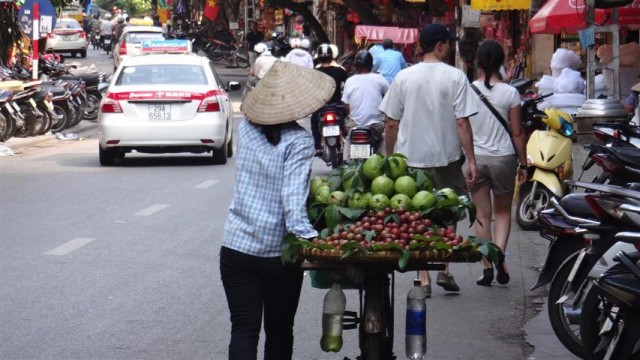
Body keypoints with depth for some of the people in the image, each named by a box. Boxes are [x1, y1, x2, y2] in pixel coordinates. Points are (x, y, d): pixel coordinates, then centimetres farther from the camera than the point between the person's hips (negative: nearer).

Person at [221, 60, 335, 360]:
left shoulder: (246, 130, 2)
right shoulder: (298, 141, -12)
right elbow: (293, 197, -22)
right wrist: (308, 238, -27)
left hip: (237, 248, 3)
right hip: (280, 254, -3)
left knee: (243, 331, -1)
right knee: (279, 330, 15)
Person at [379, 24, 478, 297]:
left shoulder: (404, 77, 0)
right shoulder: (455, 77, -7)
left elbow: (391, 123, 2)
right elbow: (462, 123, -10)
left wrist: (390, 157, 14)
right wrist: (471, 160, -5)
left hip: (411, 157, 1)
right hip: (446, 157, -1)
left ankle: (424, 279, 7)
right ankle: (445, 270, 11)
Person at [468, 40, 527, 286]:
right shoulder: (510, 93, -6)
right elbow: (517, 132, -2)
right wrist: (523, 164, 7)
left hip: (475, 157, 0)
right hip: (503, 157, 0)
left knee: (482, 214, 8)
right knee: (503, 211, 15)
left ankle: (487, 268, 7)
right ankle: (499, 252, -10)